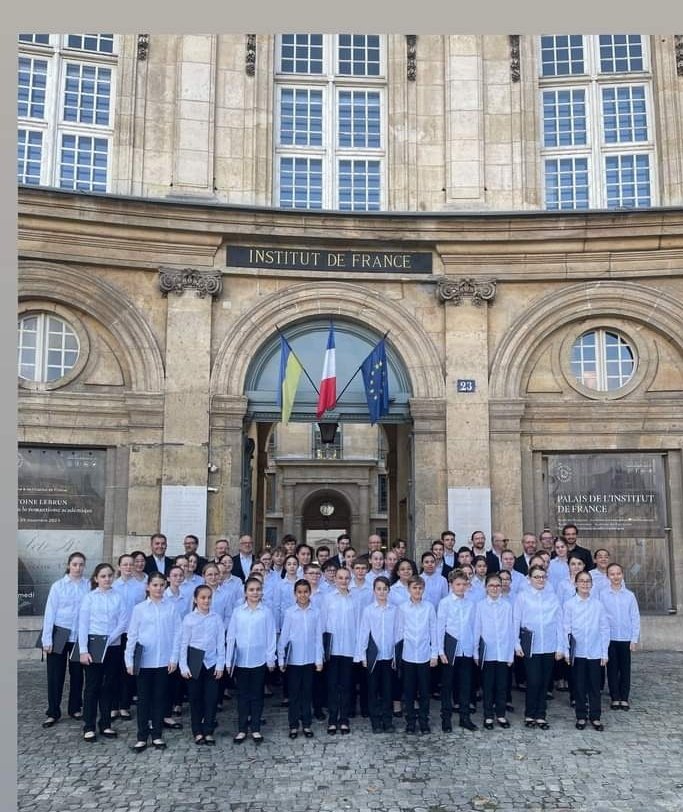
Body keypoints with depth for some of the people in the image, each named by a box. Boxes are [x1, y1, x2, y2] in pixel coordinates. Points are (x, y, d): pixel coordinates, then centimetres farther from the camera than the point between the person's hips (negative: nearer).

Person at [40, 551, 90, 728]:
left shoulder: (89, 586, -4)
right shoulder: (58, 586, -4)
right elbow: (50, 612, -3)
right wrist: (47, 639, -6)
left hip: (80, 636, 1)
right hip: (59, 635, -1)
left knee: (77, 674, 11)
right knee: (55, 675, 3)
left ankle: (75, 708, 26)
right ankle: (53, 712, 14)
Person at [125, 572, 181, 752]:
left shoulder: (171, 608, 0)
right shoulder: (139, 608, -1)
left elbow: (177, 634, 1)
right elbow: (132, 635, 2)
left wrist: (174, 658, -3)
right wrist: (129, 660, -1)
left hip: (164, 661, 0)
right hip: (144, 661, 0)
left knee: (160, 697, 9)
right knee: (143, 698, 6)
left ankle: (157, 735, 20)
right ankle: (142, 737, 14)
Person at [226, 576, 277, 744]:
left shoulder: (266, 612, -4)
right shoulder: (237, 612, -1)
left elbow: (271, 637, -1)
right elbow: (231, 636, 1)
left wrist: (270, 659, -3)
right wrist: (228, 660, 0)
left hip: (259, 660, -1)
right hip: (241, 660, 1)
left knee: (257, 695, 9)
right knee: (242, 695, 10)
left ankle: (255, 728, 20)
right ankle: (241, 729, 20)